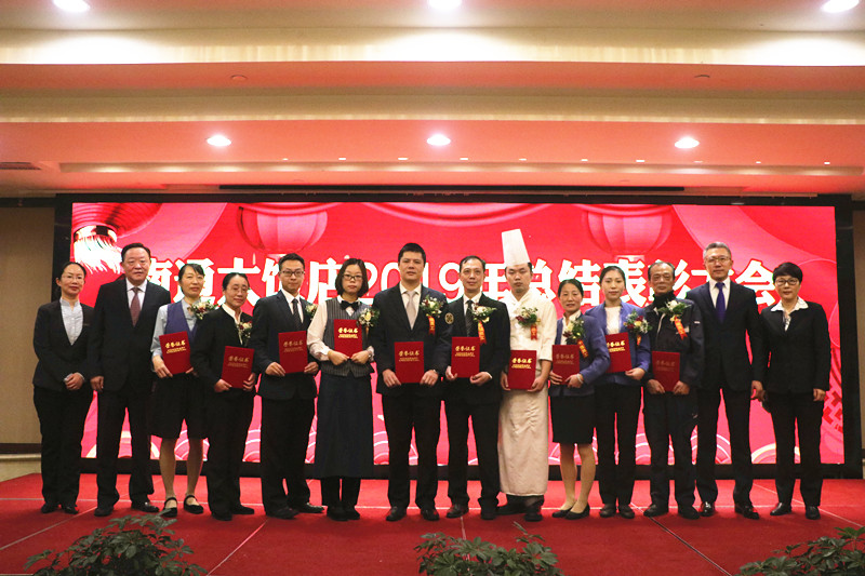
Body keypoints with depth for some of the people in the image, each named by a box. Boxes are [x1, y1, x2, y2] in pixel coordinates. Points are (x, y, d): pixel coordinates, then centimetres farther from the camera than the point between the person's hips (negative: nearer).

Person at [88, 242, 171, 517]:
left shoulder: (161, 295, 4)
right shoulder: (107, 292, 5)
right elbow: (96, 334, 4)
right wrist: (95, 370, -3)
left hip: (144, 379, 0)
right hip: (111, 378, 0)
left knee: (142, 440, 7)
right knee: (107, 440, 6)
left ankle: (140, 495, 19)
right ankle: (106, 497, 18)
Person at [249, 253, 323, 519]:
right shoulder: (265, 305, 1)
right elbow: (257, 343, -3)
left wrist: (316, 363, -4)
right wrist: (266, 365, -19)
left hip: (304, 387, 5)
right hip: (277, 387, -5)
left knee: (299, 446, 13)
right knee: (274, 447, 2)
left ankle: (298, 498, 23)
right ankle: (274, 502, 10)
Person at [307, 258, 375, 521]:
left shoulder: (369, 310, 11)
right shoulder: (326, 307, 7)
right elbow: (312, 339, 2)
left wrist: (368, 353, -10)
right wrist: (329, 353, -13)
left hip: (360, 380, 2)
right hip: (332, 379, -2)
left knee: (357, 437, 2)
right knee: (331, 435, -1)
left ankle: (349, 502, 13)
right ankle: (332, 502, 9)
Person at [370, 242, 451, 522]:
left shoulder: (438, 300, 8)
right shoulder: (382, 300, 8)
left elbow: (445, 339, 3)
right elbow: (376, 339, 3)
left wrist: (436, 369, -11)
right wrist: (384, 369, -10)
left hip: (427, 383, 0)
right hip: (394, 384, 0)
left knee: (428, 446, 5)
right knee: (397, 446, 6)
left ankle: (427, 501, 17)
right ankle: (398, 502, 17)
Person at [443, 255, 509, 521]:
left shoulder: (498, 309, 5)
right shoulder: (448, 309, 10)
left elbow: (502, 349, 0)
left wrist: (489, 373, -14)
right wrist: (445, 368, -10)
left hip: (485, 387, -2)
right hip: (455, 387, 2)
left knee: (488, 447, 2)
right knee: (456, 446, 8)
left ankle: (489, 500, 14)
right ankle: (458, 499, 19)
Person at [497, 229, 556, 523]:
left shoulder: (544, 305, 7)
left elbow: (547, 344, 0)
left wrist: (542, 376, -11)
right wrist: (499, 372, -7)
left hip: (533, 380, -2)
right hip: (505, 380, 2)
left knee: (533, 436, -6)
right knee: (508, 436, 3)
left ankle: (533, 499, -2)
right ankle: (514, 497, 10)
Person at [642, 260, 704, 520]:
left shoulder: (689, 309, 5)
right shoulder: (643, 314, 11)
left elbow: (698, 349, 0)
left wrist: (688, 381, -10)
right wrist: (649, 379, -6)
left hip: (682, 388, -2)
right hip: (653, 389, 2)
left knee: (682, 445, 2)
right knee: (657, 446, 5)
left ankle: (685, 501, 12)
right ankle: (659, 499, 14)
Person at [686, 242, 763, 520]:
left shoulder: (746, 295, 8)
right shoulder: (694, 296, 4)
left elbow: (756, 338, 7)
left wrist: (758, 376, -1)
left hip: (737, 376, 1)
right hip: (706, 377, -1)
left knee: (740, 440, 4)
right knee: (705, 440, 5)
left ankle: (743, 498, 13)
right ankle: (707, 498, 14)